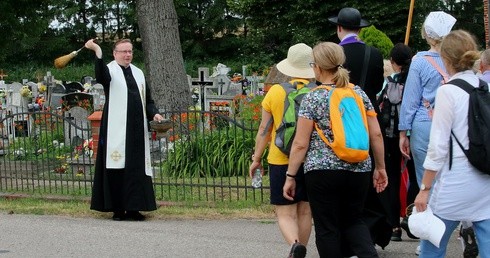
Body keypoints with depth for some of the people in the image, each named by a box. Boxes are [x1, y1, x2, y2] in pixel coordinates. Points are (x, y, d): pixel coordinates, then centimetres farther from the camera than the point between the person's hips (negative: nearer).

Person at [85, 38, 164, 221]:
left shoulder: (138, 73, 17)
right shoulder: (110, 70, -1)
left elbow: (147, 100, 21)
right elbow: (101, 77, -26)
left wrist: (153, 114, 1)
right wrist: (98, 53, -41)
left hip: (137, 130, 5)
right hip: (116, 129, -5)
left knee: (137, 169, 3)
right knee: (117, 168, -4)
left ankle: (133, 208, 8)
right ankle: (117, 208, 1)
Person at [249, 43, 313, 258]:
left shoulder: (275, 92, -4)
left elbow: (264, 129, 0)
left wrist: (256, 158, 11)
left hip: (281, 161, -2)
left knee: (285, 213, -1)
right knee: (305, 211, 15)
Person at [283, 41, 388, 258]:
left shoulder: (312, 99, -6)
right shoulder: (359, 94, 6)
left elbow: (300, 144, -8)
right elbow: (376, 135, 5)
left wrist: (290, 177, -1)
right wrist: (380, 167, 14)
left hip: (323, 172, -4)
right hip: (358, 172, 4)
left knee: (327, 229, 5)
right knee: (353, 221, 17)